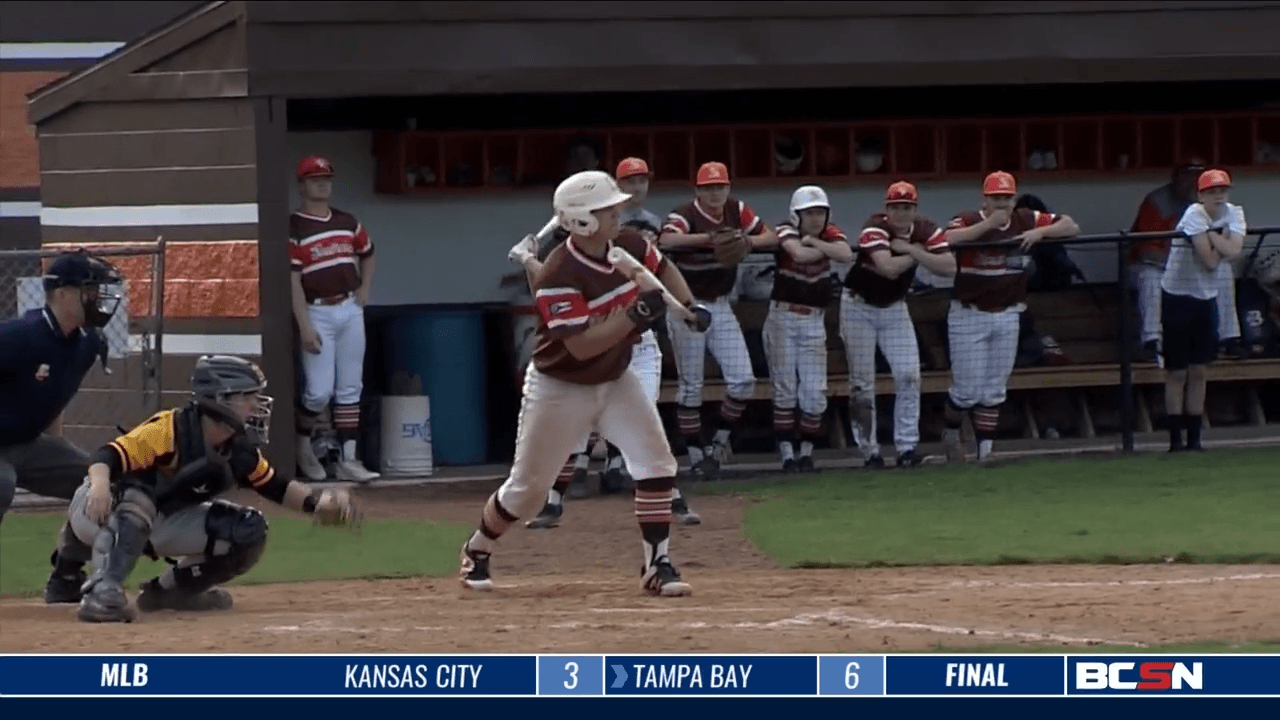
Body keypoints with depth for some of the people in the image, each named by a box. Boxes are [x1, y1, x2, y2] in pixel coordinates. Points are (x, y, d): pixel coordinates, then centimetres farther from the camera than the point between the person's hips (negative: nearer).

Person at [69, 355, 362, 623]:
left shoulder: (240, 450, -3)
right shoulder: (170, 430, -27)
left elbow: (275, 487, 12)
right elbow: (108, 456, -35)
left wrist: (315, 503, -7)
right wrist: (99, 487, -57)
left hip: (157, 523, 8)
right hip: (103, 512, -8)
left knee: (248, 530, -3)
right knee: (135, 495, -42)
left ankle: (170, 589, 11)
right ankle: (102, 590, -51)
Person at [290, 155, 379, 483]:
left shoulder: (348, 223, 11)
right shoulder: (293, 229, -7)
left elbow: (367, 255, 28)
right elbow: (293, 281, -12)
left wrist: (365, 288, 11)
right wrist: (305, 327, -19)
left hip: (350, 310, 5)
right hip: (318, 312, -5)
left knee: (350, 389, 4)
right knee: (320, 390, -9)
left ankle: (348, 460, 6)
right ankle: (302, 442, 18)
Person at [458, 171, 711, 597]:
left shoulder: (628, 246, -8)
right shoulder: (558, 276, -30)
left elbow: (663, 270, 14)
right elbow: (581, 346, -33)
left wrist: (690, 306, -2)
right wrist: (634, 315, -38)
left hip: (615, 381, 6)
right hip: (560, 388, -6)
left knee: (655, 464, -11)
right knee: (527, 488, 7)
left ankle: (657, 565, -4)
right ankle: (476, 553, 31)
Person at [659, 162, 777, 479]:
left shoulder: (736, 211, -1)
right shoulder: (685, 215, -18)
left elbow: (771, 237, -2)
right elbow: (666, 241, -39)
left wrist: (747, 242, -24)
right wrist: (708, 238, -51)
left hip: (720, 307, 5)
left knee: (743, 380, -2)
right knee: (691, 386, 0)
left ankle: (720, 442, 17)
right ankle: (696, 456, 9)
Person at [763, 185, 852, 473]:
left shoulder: (831, 234, 1)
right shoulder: (787, 231, -9)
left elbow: (846, 255, -20)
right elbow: (799, 254, -30)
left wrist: (815, 242, -20)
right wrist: (826, 250, -14)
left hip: (814, 321, 3)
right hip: (783, 317, -3)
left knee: (815, 392, -1)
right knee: (785, 388, -4)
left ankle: (807, 452, 12)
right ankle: (786, 454, -1)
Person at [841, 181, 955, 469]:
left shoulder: (926, 231, -11)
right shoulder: (875, 229, -25)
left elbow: (950, 268, -23)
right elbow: (889, 269, -39)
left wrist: (911, 251, -28)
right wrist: (916, 252, -23)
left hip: (894, 307, 4)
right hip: (859, 307, -4)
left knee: (909, 375, -7)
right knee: (862, 382, -2)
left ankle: (907, 447, -2)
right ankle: (869, 452, 4)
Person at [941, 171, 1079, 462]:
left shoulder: (1025, 221, 1)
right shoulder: (968, 222, -12)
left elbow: (1071, 226, 3)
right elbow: (945, 241, -33)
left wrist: (1040, 232, -15)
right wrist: (988, 224, -32)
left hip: (1007, 316, 4)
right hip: (968, 316, -4)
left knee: (994, 391, 7)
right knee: (967, 390, -2)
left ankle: (985, 450, 13)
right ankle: (951, 435, 25)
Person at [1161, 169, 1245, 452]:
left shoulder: (1233, 214, -2)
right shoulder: (1194, 215, -19)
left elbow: (1233, 251, -19)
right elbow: (1210, 261, -24)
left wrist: (1211, 235, -21)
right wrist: (1222, 239, -10)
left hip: (1207, 298, 5)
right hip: (1178, 297, -5)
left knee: (1198, 371, 8)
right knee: (1177, 372, -2)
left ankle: (1194, 438, 13)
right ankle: (1175, 439, 1)